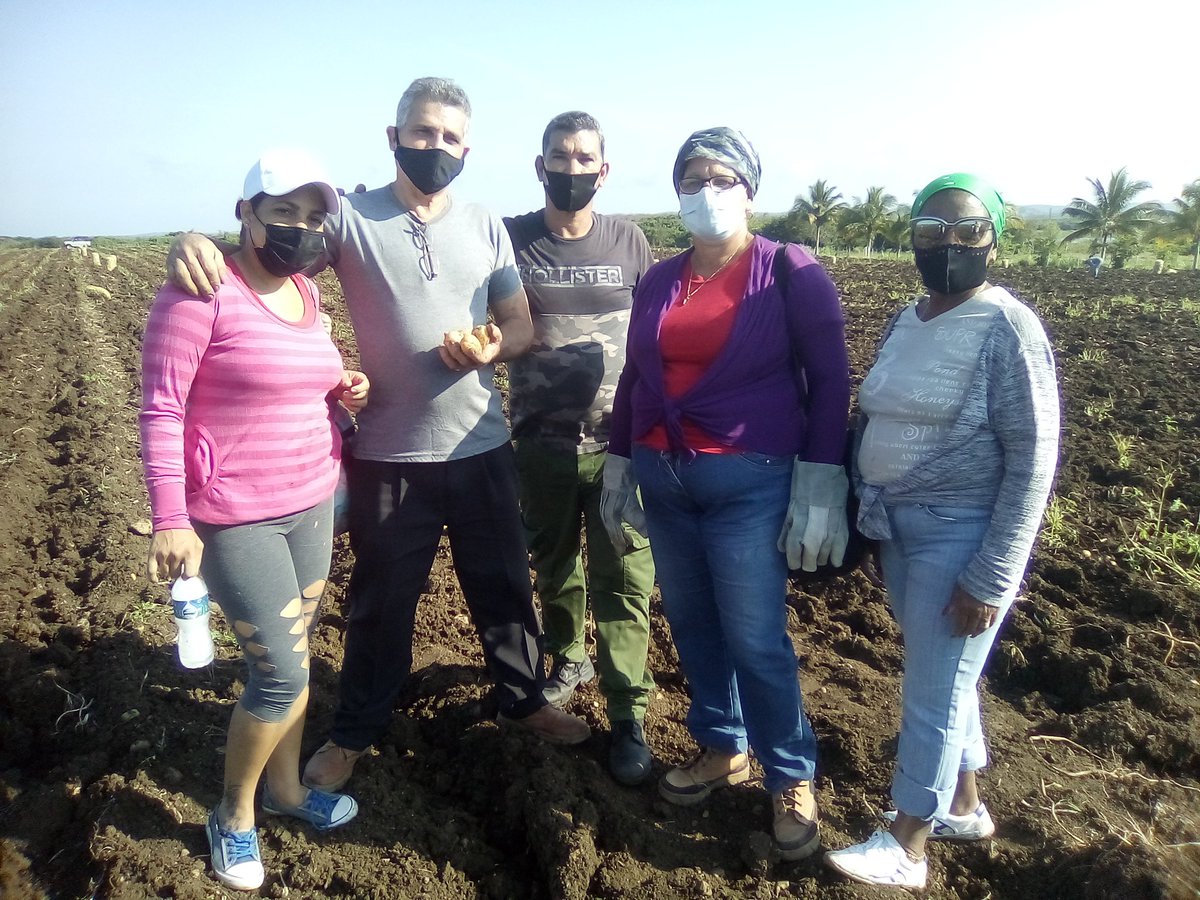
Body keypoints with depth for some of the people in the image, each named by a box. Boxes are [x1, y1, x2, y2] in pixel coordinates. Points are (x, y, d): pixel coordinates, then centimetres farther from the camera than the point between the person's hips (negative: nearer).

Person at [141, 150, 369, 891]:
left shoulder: (307, 290, 8)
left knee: (294, 655, 17)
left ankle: (285, 786, 37)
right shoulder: (201, 292, -15)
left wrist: (341, 390, 1)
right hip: (236, 517, -7)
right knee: (282, 672, -3)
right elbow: (160, 409, -15)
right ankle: (234, 814, 23)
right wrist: (170, 519, -20)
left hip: (314, 503, 7)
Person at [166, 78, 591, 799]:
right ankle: (356, 733, 35)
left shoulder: (487, 226, 4)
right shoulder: (351, 218, -5)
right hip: (389, 455, -2)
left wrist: (492, 348, -16)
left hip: (482, 447, 2)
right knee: (381, 599, 14)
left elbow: (522, 325, 6)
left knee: (505, 584, 17)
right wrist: (199, 244, -31)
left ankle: (525, 699, 40)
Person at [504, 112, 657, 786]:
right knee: (553, 565, 18)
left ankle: (629, 717, 8)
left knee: (625, 580, -2)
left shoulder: (630, 241, 3)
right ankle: (570, 659, 42)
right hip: (541, 441, 1)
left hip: (618, 440, -1)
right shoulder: (511, 238, 0)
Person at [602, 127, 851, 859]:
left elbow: (829, 381, -6)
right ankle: (723, 748, 32)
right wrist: (619, 468, 15)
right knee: (691, 623, 13)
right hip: (663, 479, 5)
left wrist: (821, 484, -13)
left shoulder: (792, 273, -5)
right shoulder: (657, 282, 9)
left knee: (757, 640, -1)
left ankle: (793, 779, 19)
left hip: (749, 482, -5)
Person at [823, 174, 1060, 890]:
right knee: (945, 680, 21)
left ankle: (906, 849, 21)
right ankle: (965, 806, 41)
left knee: (933, 694, 4)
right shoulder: (905, 321, 8)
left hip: (961, 537, -7)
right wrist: (865, 515, 7)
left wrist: (991, 578, -18)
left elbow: (1033, 461, -16)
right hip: (899, 532, 7)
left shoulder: (1008, 328, -14)